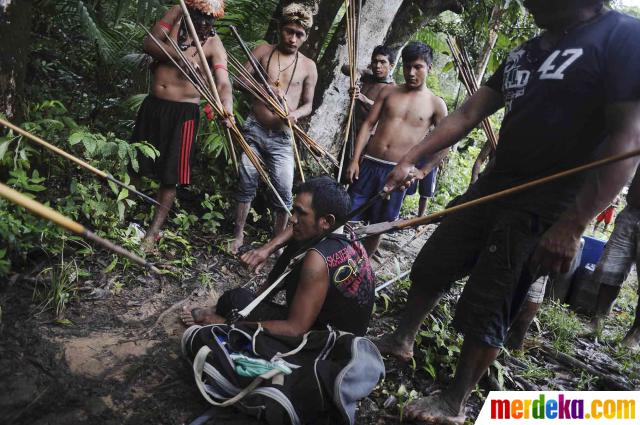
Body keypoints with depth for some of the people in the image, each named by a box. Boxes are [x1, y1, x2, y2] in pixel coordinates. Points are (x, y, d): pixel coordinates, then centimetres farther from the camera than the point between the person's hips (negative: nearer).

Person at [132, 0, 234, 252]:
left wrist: (227, 106, -43)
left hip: (183, 113, -3)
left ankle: (154, 231, 16)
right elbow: (150, 43, -8)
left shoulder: (214, 45, -10)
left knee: (171, 175, 1)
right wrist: (179, 55, -25)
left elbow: (223, 82, -22)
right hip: (153, 105, 4)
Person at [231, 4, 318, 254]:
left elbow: (308, 104, 8)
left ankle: (278, 240, 16)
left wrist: (296, 114, -15)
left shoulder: (308, 67, 4)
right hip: (254, 130, 0)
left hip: (282, 138, 0)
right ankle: (238, 234, 21)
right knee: (246, 184, 5)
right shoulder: (263, 51, 4)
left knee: (284, 193, -3)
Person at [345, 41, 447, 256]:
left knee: (377, 225, 9)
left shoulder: (436, 104, 1)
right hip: (369, 164, 2)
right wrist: (355, 161, -2)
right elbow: (368, 125, 5)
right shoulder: (388, 91, 7)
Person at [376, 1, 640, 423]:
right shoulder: (524, 52, 12)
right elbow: (468, 114, 12)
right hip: (492, 186, 8)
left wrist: (573, 224, -24)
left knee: (485, 310, 0)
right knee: (430, 268, 14)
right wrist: (411, 159, 6)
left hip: (543, 207, -7)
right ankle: (402, 339, 37)